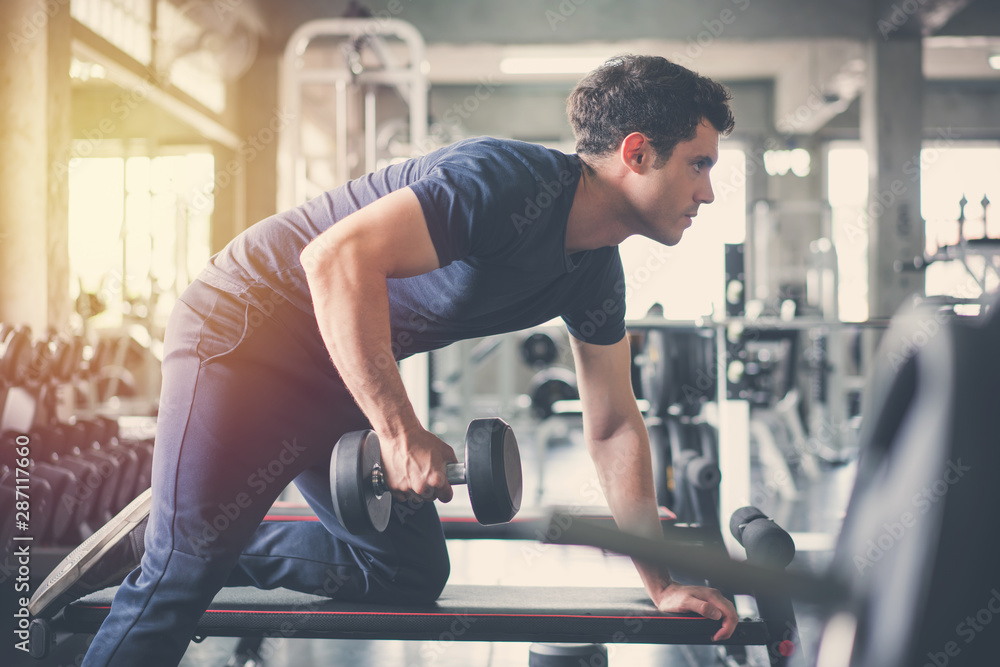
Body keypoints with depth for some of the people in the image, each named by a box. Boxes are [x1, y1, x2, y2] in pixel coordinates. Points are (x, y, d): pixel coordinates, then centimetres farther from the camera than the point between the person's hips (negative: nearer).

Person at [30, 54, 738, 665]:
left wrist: (661, 580, 6)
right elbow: (336, 258, -35)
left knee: (412, 573, 8)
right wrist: (400, 431, -33)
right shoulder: (510, 180, -26)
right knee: (182, 571, -11)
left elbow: (615, 428, 10)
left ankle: (160, 540, 16)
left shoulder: (598, 276, 2)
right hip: (247, 329, -8)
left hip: (348, 372, 9)